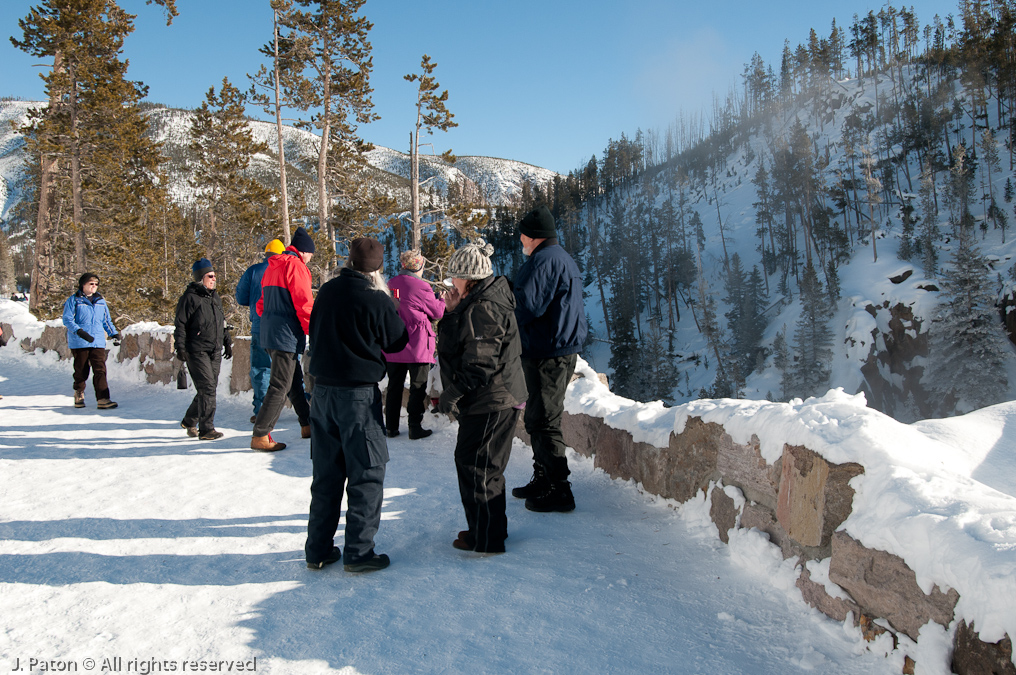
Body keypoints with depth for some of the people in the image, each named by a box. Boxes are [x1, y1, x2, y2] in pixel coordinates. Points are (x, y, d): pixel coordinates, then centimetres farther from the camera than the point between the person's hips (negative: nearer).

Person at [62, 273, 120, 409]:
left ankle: (102, 399, -14)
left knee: (100, 370, -8)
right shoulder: (74, 300, 1)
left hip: (98, 342, 3)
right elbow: (67, 320, -6)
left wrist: (114, 334, 13)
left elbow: (107, 320, 24)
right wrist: (79, 331, -19)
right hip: (79, 343, -3)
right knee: (81, 371, 4)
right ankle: (79, 396, 23)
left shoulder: (101, 301, 16)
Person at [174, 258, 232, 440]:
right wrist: (180, 347, -14)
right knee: (207, 388, -12)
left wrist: (227, 342, 24)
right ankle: (206, 429, -6)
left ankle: (189, 421, 27)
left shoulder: (215, 298, 17)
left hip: (215, 352, 8)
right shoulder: (189, 297, -6)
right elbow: (180, 325, -7)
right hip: (197, 351, -7)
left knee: (209, 388, 9)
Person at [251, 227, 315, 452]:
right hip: (286, 335, -10)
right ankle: (260, 436, -4)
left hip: (269, 332, 10)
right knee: (280, 385, -6)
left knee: (295, 380, 18)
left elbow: (262, 304, 22)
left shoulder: (272, 266, 18)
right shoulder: (295, 266, -11)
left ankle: (307, 425, 26)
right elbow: (304, 304, -16)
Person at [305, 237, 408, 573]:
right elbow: (398, 341, 1)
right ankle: (358, 551, 8)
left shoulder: (327, 291, 3)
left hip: (322, 390, 6)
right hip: (359, 394, -6)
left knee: (326, 473, 14)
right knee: (367, 473, 5)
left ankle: (318, 549, 21)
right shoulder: (376, 300, -14)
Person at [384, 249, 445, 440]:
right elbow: (437, 312, -3)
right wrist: (442, 299, 17)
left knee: (394, 386, 13)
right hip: (417, 345, -6)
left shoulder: (391, 284, 5)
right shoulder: (421, 287, -14)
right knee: (418, 387, 5)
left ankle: (391, 427, 18)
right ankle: (415, 428, 7)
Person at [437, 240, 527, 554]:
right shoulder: (479, 302, 14)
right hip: (494, 398, 11)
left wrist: (452, 394, -16)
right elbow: (459, 343, 16)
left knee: (475, 466, -1)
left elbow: (479, 365, -24)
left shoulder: (483, 309, -21)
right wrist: (453, 313, 3)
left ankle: (486, 539, 11)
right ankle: (490, 528, 33)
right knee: (483, 465, 19)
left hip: (490, 401, -11)